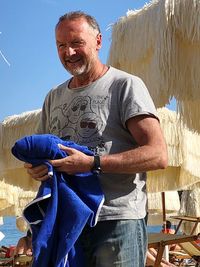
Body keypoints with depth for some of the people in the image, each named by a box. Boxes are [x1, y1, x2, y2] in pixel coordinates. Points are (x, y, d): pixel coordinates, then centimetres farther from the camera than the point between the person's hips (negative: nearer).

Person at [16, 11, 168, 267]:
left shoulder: (126, 85, -2)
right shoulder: (53, 97, 19)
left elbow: (158, 155, -13)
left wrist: (92, 163, -21)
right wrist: (34, 167, 1)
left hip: (117, 220, -5)